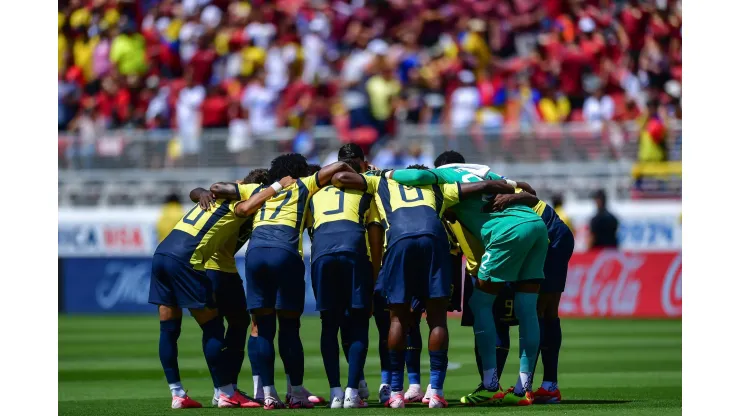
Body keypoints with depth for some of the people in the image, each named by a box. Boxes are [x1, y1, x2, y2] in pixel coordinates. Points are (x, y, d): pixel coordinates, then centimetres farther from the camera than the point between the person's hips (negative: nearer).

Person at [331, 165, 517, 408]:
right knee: (437, 317, 6)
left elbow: (340, 178, 25)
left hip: (399, 238, 0)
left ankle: (396, 392, 7)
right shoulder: (437, 188, 36)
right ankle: (436, 391, 1)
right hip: (433, 236, 0)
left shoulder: (382, 183, 34)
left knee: (399, 317, 9)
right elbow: (483, 187, 35)